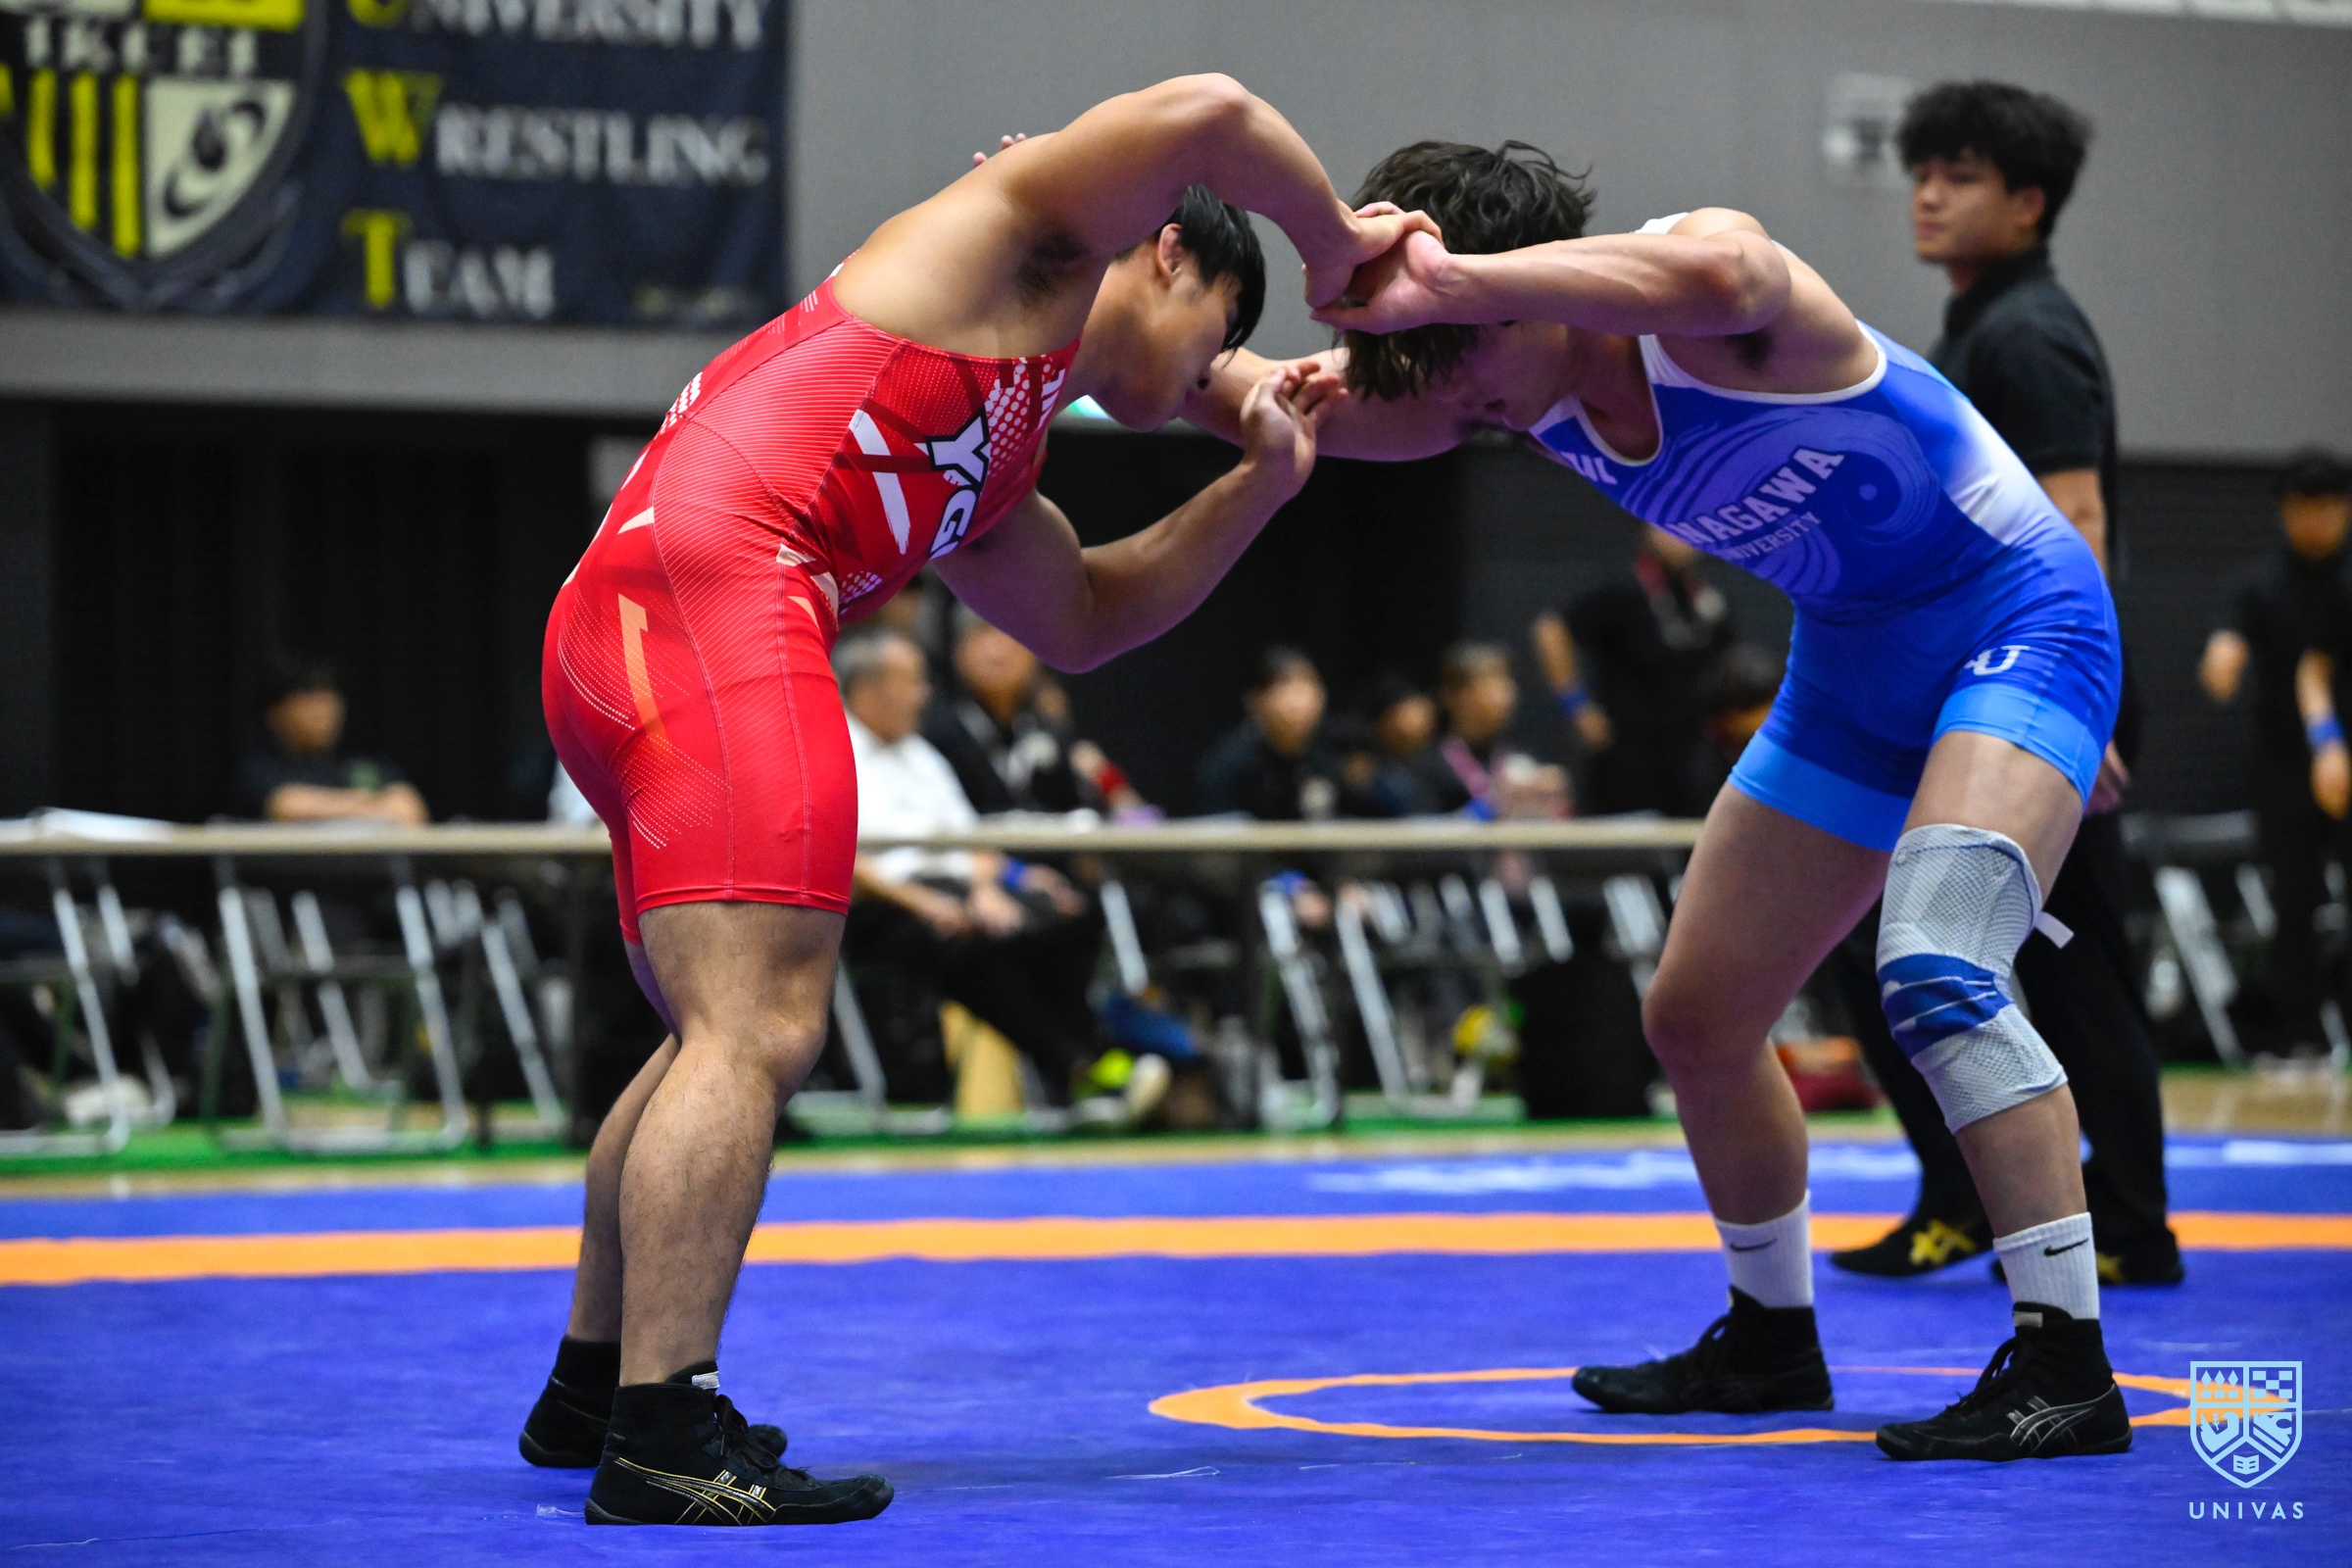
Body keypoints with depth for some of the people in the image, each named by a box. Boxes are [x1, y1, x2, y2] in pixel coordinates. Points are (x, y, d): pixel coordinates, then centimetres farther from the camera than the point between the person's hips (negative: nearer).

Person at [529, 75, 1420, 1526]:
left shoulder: (996, 487, 34)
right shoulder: (1016, 243, 11)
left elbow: (1081, 622, 43)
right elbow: (1206, 115, -3)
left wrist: (1262, 484, 37)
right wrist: (1338, 246, 12)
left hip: (620, 639, 10)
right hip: (709, 582, -10)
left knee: (721, 1033, 24)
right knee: (755, 1027, -18)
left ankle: (594, 1387, 34)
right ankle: (662, 1444, -28)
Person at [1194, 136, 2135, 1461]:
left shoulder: (1716, 277, -29)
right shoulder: (1509, 399, -6)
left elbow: (1710, 276, -55)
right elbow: (1276, 405, -7)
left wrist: (1447, 287, -56)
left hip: (2018, 618, -9)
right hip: (1856, 664, 9)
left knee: (1934, 973, -30)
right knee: (1695, 1020, 13)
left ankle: (2068, 1363, -27)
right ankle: (1774, 1340, 35)